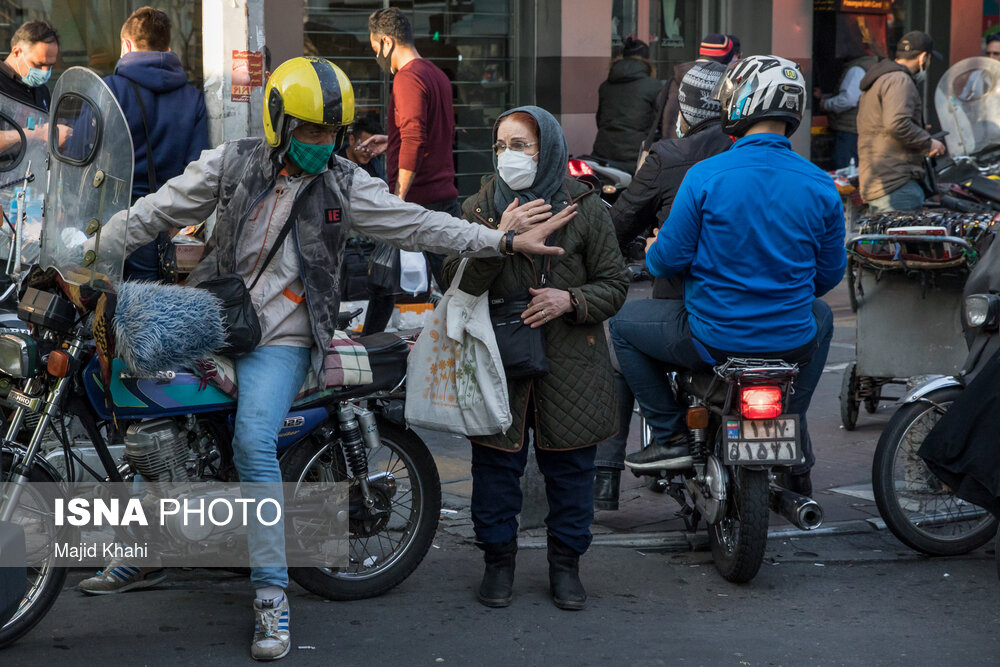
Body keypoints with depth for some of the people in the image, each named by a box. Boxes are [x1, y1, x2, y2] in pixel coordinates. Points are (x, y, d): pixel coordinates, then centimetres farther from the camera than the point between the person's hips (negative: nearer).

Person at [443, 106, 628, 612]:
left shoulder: (584, 208, 2)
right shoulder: (480, 209, 5)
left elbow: (614, 284, 4)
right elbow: (456, 282, -6)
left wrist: (570, 299, -14)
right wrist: (497, 238, -20)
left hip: (570, 362, 0)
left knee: (570, 465, 5)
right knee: (496, 463, 2)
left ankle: (565, 563, 19)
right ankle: (498, 560, 17)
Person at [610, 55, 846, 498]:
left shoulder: (705, 176, -15)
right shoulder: (820, 185, -3)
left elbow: (670, 259, -11)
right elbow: (830, 273, 6)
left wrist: (652, 256, 15)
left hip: (712, 338, -3)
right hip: (791, 341, 3)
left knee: (622, 323, 21)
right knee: (820, 315, 39)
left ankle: (672, 436, 14)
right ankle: (796, 454, 33)